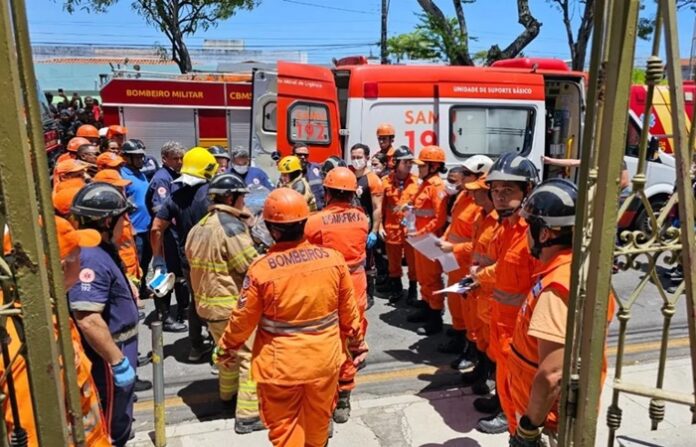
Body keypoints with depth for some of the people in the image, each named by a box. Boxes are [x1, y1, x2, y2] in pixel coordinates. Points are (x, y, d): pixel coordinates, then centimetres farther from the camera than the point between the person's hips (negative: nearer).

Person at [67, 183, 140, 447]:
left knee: (119, 420, 27)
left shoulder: (102, 249, 6)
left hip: (119, 349, 10)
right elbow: (88, 321, -34)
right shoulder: (91, 258, -28)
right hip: (107, 358, -10)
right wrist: (118, 362, -27)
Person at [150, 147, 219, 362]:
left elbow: (156, 229, 2)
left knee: (196, 300, 21)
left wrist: (158, 259, 9)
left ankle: (196, 347, 30)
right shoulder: (208, 192, -16)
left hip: (187, 259, 6)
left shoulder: (175, 196, 3)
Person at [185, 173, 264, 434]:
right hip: (234, 305, -9)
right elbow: (253, 268, -20)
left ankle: (228, 393, 46)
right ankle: (247, 415, 6)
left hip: (207, 303, 9)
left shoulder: (199, 227, 8)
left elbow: (195, 264, 13)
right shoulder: (230, 225, -19)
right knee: (250, 356, 2)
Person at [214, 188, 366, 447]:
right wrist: (357, 345, 16)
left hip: (281, 365, -3)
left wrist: (225, 350, 12)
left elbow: (243, 320, -8)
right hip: (324, 360, 3)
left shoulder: (261, 269, -19)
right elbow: (348, 311, 0)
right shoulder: (333, 258, -11)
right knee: (318, 424, 26)